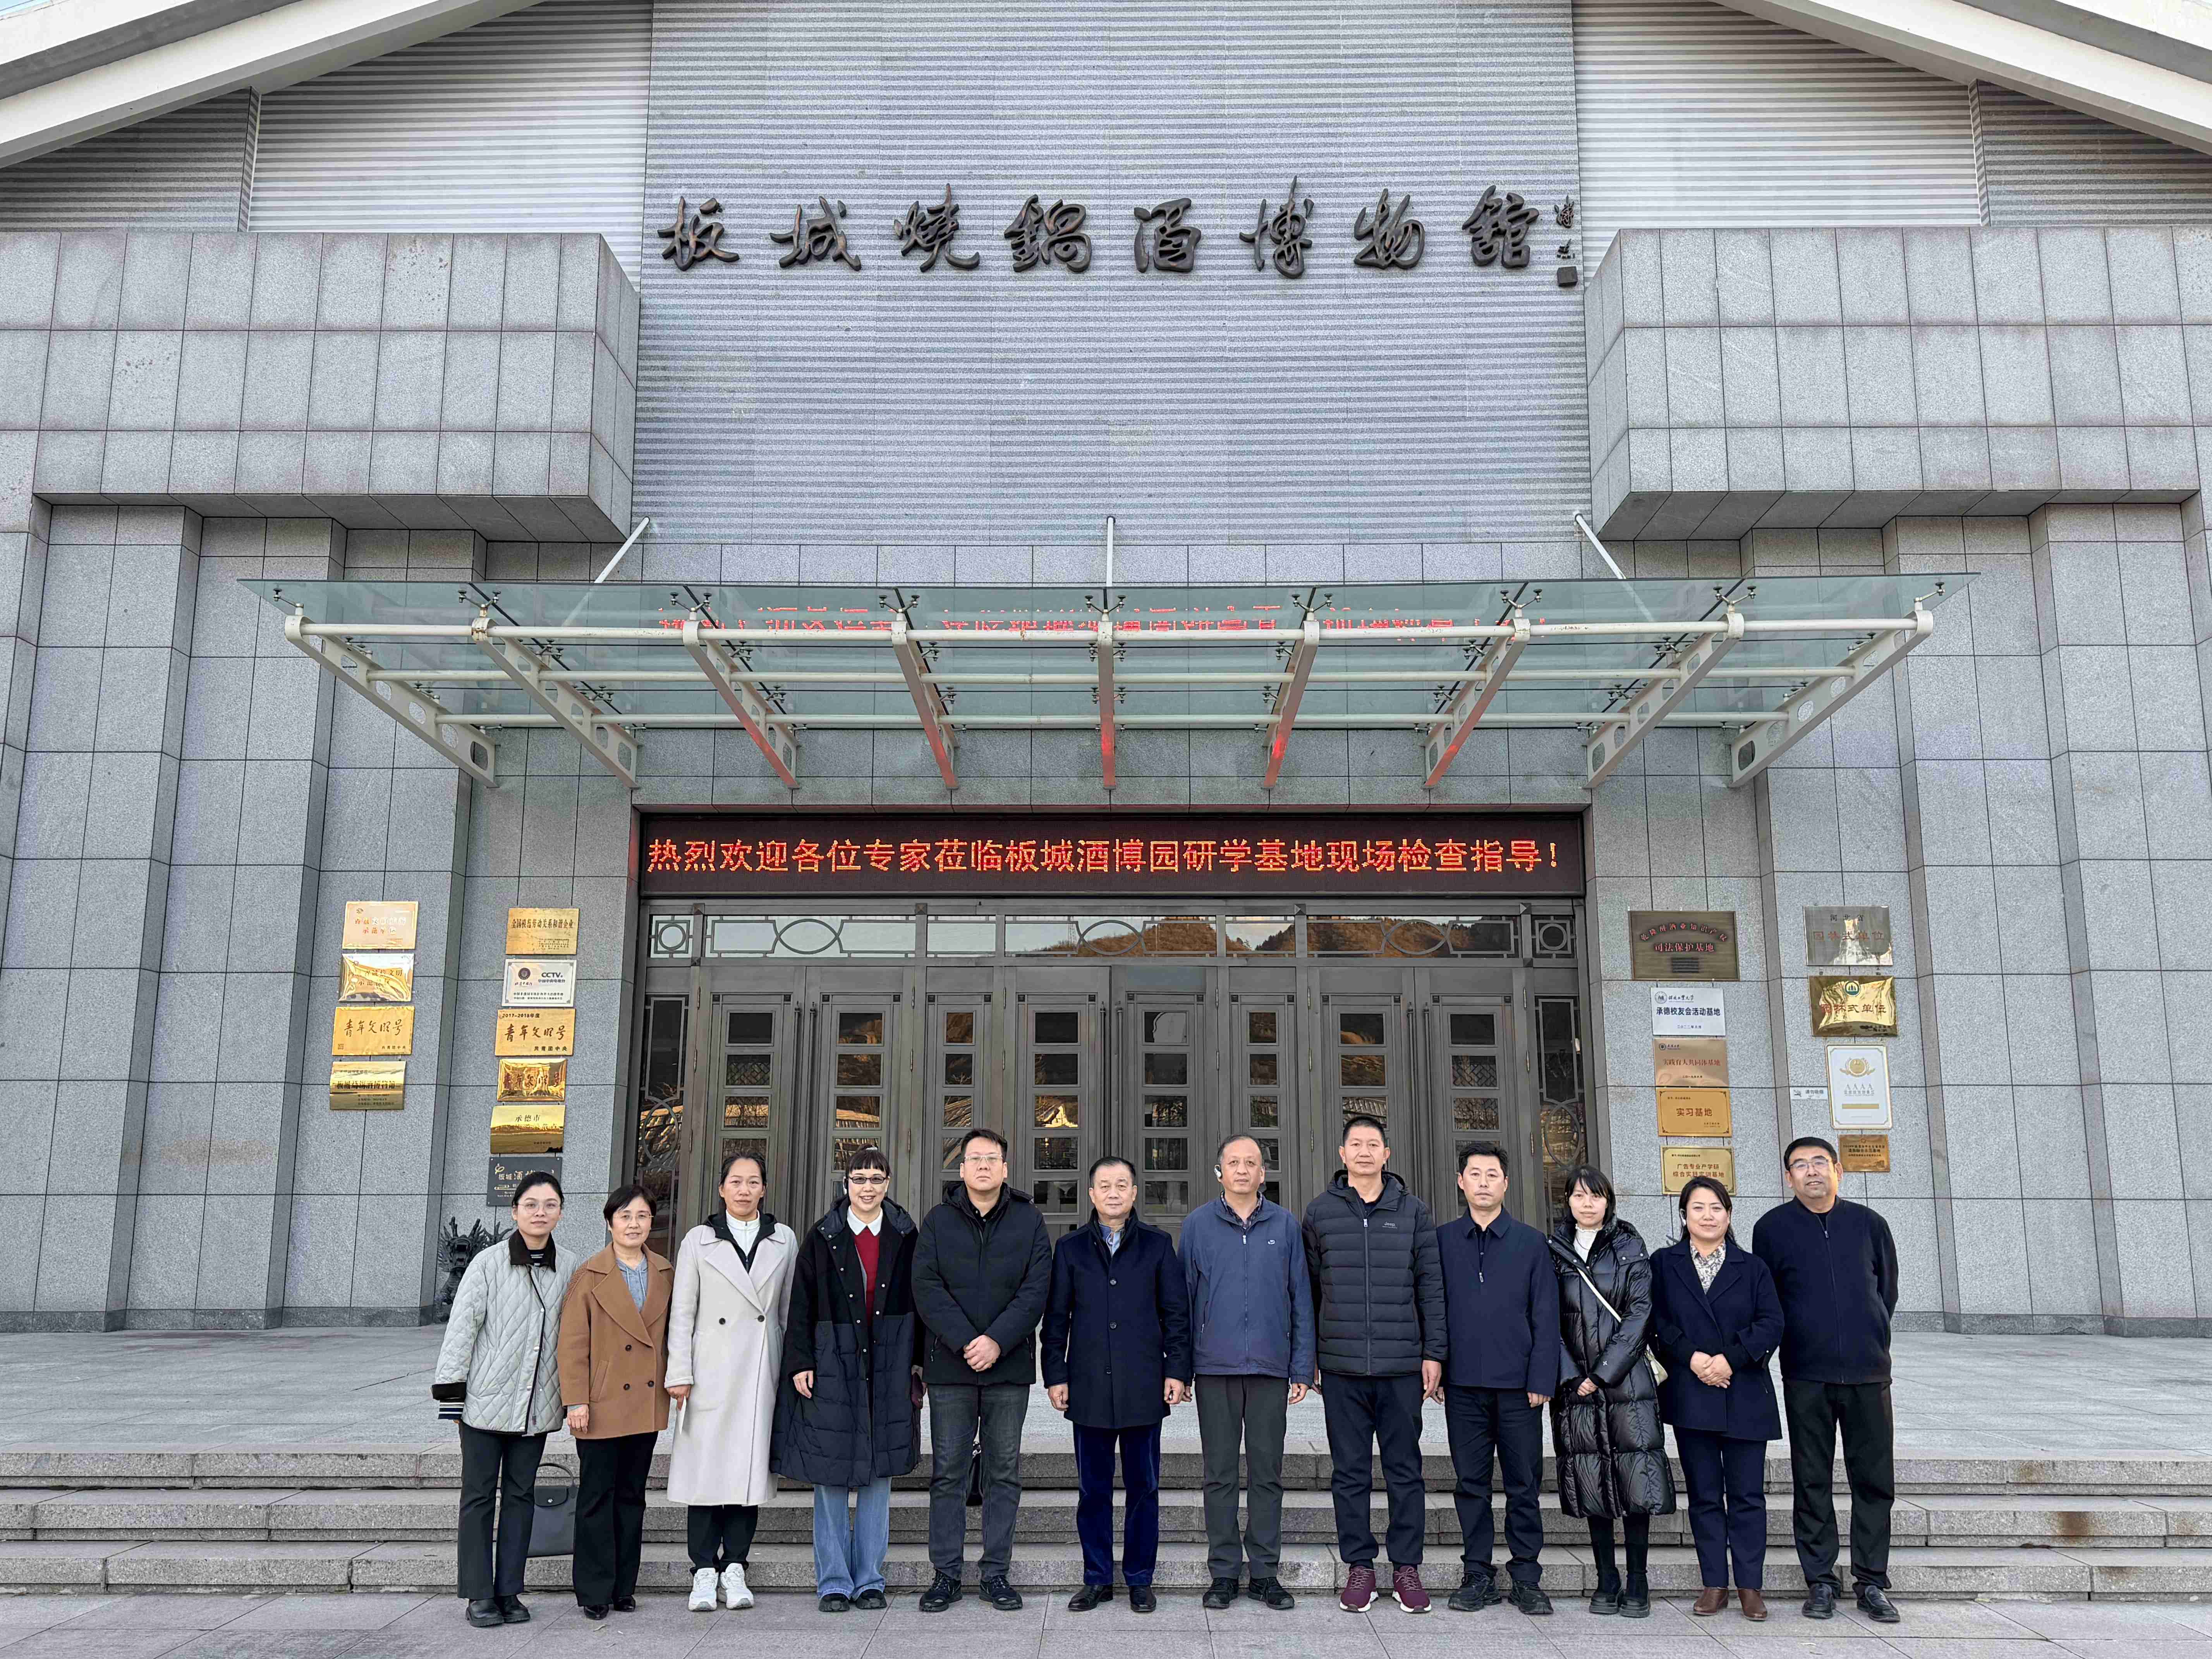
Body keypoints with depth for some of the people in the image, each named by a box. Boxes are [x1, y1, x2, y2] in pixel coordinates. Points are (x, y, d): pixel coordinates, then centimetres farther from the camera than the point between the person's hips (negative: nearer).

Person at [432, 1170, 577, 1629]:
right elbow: (462, 1324, -7)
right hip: (486, 1400, -3)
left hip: (537, 1406, 3)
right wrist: (450, 1385, -10)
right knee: (480, 1496, 4)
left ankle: (509, 1591, 18)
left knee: (520, 1495, 9)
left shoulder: (568, 1271, 3)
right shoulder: (488, 1263, -7)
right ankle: (479, 1595, 13)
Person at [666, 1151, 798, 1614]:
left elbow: (790, 1310, 12)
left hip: (762, 1372, 1)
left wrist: (794, 1368, 7)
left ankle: (734, 1568, 11)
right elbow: (682, 1312, 3)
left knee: (750, 1466, 2)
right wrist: (680, 1374, -3)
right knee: (706, 1468, -2)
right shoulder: (699, 1240, 6)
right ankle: (705, 1571, 6)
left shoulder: (784, 1241, 10)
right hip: (712, 1370, -1)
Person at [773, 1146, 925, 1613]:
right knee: (830, 1474, 1)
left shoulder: (905, 1237, 5)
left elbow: (919, 1301, 7)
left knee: (878, 1472, 6)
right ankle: (833, 1582, 12)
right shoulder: (822, 1238, 1)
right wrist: (800, 1363, -8)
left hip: (888, 1368, 1)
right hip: (833, 1366, -1)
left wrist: (919, 1362, 3)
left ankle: (869, 1579, 16)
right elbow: (801, 1305, 0)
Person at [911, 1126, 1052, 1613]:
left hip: (1009, 1366, 0)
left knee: (1004, 1472, 6)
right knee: (947, 1473, 5)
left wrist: (997, 1342, -16)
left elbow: (1036, 1290, -4)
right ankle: (946, 1574, 13)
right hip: (949, 1367, 0)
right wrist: (965, 1342, -16)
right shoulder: (938, 1221, 4)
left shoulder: (1029, 1221, 4)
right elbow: (927, 1289, -5)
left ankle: (997, 1573, 15)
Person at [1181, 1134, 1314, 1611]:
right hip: (1215, 1368, 0)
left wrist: (1302, 1368, 2)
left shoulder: (1285, 1225, 5)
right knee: (1220, 1474, 6)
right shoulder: (1197, 1224, 4)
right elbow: (1183, 1297, 6)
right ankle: (1224, 1572, 15)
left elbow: (1301, 1299, 7)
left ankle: (1266, 1572, 16)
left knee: (1267, 1473, 6)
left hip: (1271, 1369, 1)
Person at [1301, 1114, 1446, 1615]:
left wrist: (1434, 1353, 0)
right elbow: (1308, 1289, 9)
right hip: (1342, 1366, 0)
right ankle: (1359, 1565, 16)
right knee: (1350, 1471, 6)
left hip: (1402, 1366, 0)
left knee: (1404, 1470, 6)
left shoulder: (1413, 1212, 5)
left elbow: (1431, 1287, 5)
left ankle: (1407, 1566, 16)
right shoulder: (1320, 1212, 5)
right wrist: (1307, 1357, 7)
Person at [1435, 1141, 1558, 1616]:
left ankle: (1527, 1577, 16)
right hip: (1463, 1384, 1)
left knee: (1524, 1483, 5)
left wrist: (1542, 1379, -5)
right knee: (1471, 1483, 7)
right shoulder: (1442, 1241, 6)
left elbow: (1546, 1317, 2)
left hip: (1517, 1384, -1)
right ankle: (1477, 1575, 17)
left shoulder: (1531, 1242, 3)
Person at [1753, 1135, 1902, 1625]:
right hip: (1805, 1377, -1)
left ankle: (1872, 1583, 14)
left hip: (1867, 1373, 1)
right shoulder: (1772, 1228, 1)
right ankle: (1819, 1582, 12)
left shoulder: (1868, 1224, 6)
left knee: (1875, 1480, 4)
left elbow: (1888, 1290, 17)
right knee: (1812, 1482, 3)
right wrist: (1802, 1343, 9)